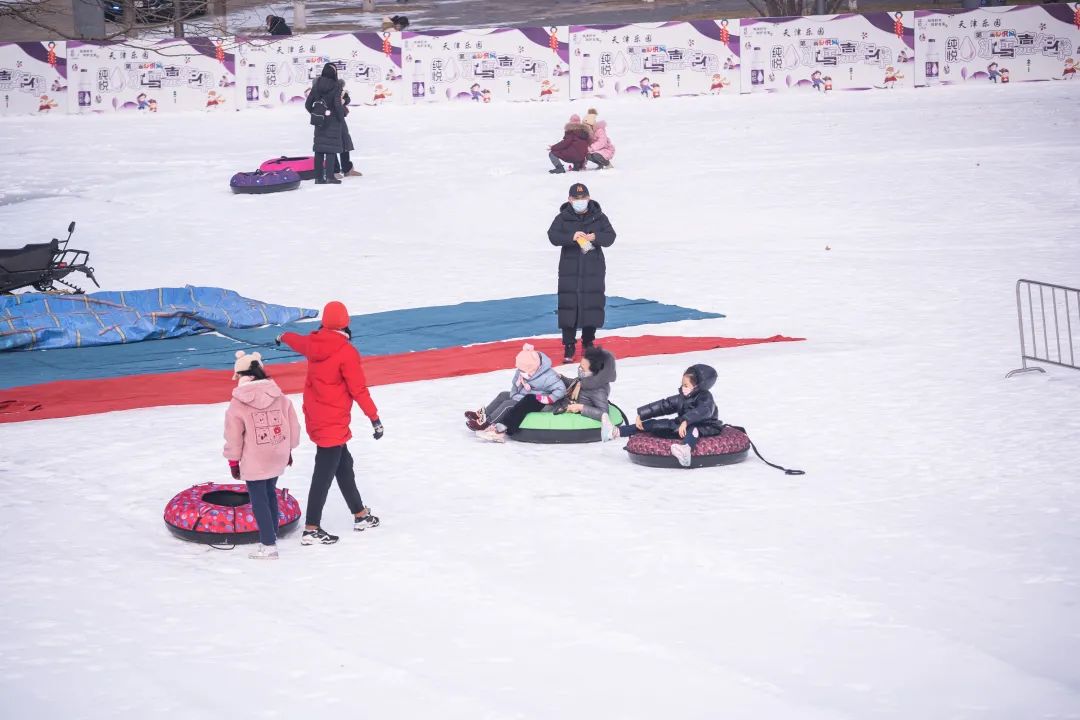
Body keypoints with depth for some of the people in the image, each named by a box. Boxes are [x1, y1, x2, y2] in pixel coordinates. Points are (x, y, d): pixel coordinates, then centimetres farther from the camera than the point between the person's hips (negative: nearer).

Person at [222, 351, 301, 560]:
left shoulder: (237, 405, -15)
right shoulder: (280, 398, -3)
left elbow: (233, 437, -10)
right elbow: (293, 427, 4)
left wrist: (233, 462, 3)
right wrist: (288, 450, 20)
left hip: (254, 463, -5)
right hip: (278, 458, 5)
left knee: (259, 500, 2)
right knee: (270, 493, 24)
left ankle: (268, 545, 0)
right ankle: (272, 533, 35)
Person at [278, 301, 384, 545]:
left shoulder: (313, 343, 3)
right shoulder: (346, 352, -19)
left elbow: (296, 341, 27)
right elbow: (358, 389, -18)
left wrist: (283, 337, 50)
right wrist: (375, 418, -11)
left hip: (315, 417, 8)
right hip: (333, 422, -8)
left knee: (343, 464, 18)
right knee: (324, 473, -4)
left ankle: (360, 515, 29)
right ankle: (311, 529, -3)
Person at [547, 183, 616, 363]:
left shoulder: (599, 217, 4)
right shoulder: (563, 218, 1)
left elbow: (610, 237, -4)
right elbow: (553, 236, -13)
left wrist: (595, 237, -25)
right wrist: (571, 237, -30)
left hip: (594, 271, 1)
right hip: (569, 271, -1)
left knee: (592, 307, 5)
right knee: (568, 307, -4)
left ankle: (588, 342, 23)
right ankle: (569, 346, 3)